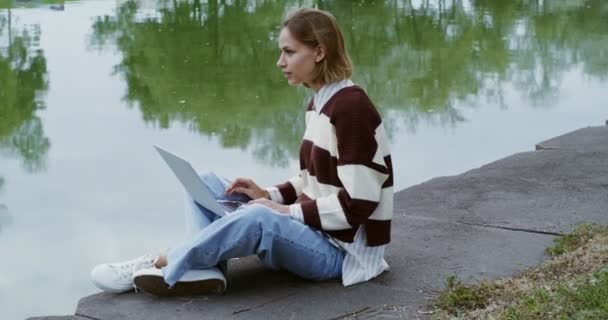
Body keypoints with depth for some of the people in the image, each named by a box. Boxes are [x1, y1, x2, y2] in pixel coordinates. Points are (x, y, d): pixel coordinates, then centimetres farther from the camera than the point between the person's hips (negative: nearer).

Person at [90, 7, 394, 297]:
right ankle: (202, 270, -19)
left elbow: (356, 204, -23)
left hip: (341, 250, -10)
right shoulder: (319, 103, 11)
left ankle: (162, 268, -18)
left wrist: (287, 211, -17)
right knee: (206, 184, 7)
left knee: (259, 218, -38)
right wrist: (271, 195, 2)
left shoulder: (352, 107, -19)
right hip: (311, 229, 10)